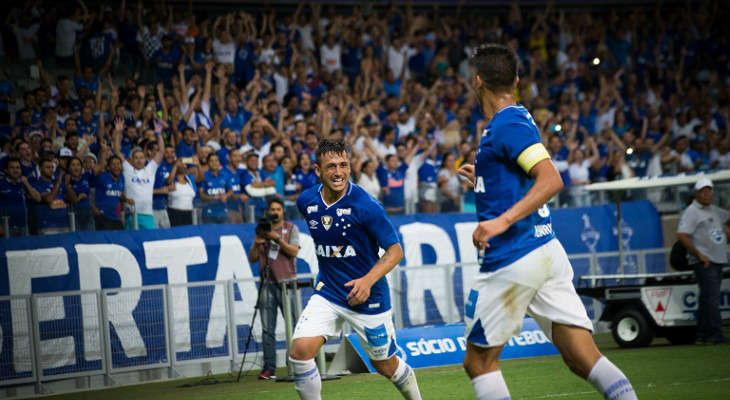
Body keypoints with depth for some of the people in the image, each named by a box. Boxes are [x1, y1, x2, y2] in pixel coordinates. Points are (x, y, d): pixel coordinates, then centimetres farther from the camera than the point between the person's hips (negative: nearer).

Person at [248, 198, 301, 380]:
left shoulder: (291, 229, 7)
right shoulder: (262, 231, 16)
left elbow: (294, 251, -7)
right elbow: (252, 259, 12)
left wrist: (277, 239, -18)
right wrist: (256, 244, -7)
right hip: (267, 283, 3)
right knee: (267, 329, -2)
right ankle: (269, 368, -3)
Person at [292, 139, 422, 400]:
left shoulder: (365, 205, -19)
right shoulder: (306, 202, -3)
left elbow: (395, 250, -14)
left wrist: (369, 280, -28)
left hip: (367, 297, -4)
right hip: (327, 293, 4)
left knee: (385, 366, 11)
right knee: (299, 351, -18)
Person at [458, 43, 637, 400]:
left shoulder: (507, 125, -11)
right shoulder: (517, 120, 17)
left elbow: (551, 180, -23)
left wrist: (502, 221, -29)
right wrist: (483, 179, 38)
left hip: (513, 260, -9)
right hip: (547, 253, 9)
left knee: (478, 361, 5)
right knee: (584, 360, -1)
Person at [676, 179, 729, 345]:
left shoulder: (714, 210, 18)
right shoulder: (691, 212, -7)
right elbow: (682, 236, -16)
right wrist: (699, 255, -18)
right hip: (703, 262, -8)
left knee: (707, 298, 9)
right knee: (711, 297, -13)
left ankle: (702, 335, 12)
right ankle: (716, 334, -14)